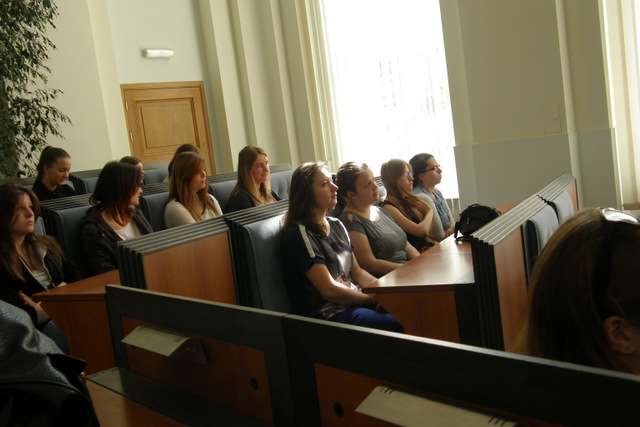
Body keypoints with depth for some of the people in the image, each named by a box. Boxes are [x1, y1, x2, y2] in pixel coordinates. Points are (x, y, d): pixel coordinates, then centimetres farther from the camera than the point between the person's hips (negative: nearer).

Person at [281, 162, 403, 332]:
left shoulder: (335, 225, 12)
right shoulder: (299, 234, -13)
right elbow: (329, 289, -17)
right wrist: (377, 299, -10)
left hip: (354, 299, 8)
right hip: (327, 314, -8)